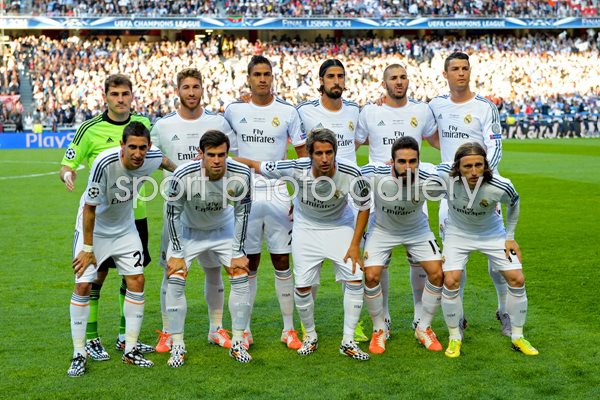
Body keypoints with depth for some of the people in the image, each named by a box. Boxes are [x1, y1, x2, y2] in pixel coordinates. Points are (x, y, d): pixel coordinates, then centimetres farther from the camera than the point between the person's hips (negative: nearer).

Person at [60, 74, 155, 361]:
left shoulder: (142, 124, 5)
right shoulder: (90, 129, -8)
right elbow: (67, 165, -6)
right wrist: (68, 175, -27)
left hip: (135, 213, 4)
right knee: (96, 274, 0)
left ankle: (125, 337, 23)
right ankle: (90, 338, 12)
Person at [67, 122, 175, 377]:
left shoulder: (152, 158, -19)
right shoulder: (104, 163, -33)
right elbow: (89, 207, -23)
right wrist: (87, 248, -18)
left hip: (124, 228, 5)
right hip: (93, 228, -4)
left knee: (136, 281, -3)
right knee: (83, 285, -9)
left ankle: (130, 350, 8)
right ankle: (79, 354, 2)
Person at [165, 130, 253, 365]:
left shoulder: (241, 174, -27)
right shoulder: (183, 176, -33)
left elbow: (242, 213, -12)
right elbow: (173, 214, -18)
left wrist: (238, 253, -10)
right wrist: (177, 254, -15)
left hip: (224, 229, 2)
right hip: (188, 230, -2)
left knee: (241, 278, -8)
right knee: (175, 281, -13)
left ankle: (237, 343, 5)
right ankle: (177, 346, 0)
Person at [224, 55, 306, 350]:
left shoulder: (288, 112, 0)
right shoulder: (234, 111, 4)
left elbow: (303, 155, 4)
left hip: (277, 194, -1)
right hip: (245, 194, 1)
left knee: (282, 262, 3)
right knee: (248, 264, 6)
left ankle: (289, 329, 11)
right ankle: (244, 329, 15)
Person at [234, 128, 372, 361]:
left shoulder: (351, 174, -27)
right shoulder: (296, 169, -30)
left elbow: (364, 207, -9)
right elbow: (255, 165, -18)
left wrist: (355, 244, -10)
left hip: (340, 227, 0)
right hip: (305, 228, 0)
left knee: (355, 280, -10)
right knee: (302, 287, -2)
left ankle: (348, 342, 4)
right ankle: (310, 337, 24)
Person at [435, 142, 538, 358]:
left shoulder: (501, 186, -31)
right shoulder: (445, 174, -33)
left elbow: (513, 203, -6)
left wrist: (510, 237, -1)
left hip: (492, 233, 1)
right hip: (457, 233, -1)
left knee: (517, 279, -4)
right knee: (451, 281, -16)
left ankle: (518, 337, 16)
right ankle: (454, 337, 5)